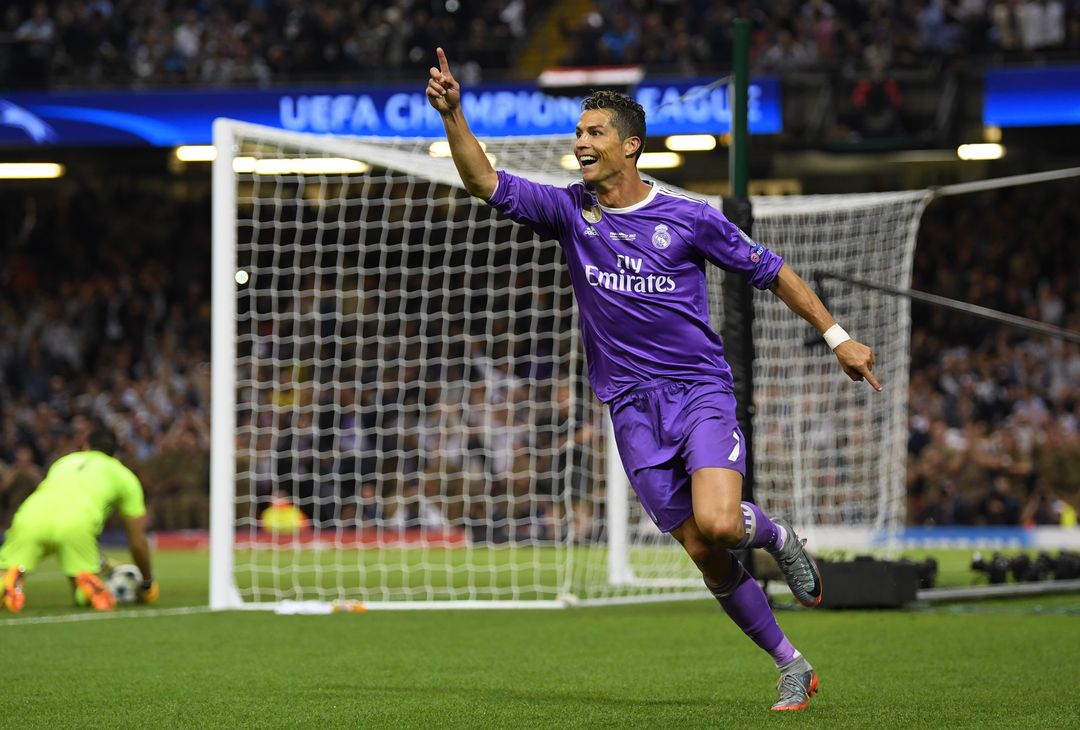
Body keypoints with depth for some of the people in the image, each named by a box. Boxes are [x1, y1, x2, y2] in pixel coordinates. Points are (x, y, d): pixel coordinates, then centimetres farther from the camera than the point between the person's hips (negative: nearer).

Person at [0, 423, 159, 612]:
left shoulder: (64, 461, 41)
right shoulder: (125, 476, 31)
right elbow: (137, 541, 32)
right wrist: (147, 585, 48)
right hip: (76, 523, -2)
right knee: (82, 597, 14)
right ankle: (87, 581, -20)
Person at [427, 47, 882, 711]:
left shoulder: (689, 218, -3)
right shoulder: (569, 210, 3)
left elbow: (770, 271, 7)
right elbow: (485, 182, -6)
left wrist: (837, 336, 8)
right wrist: (453, 114, -21)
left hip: (701, 390, -3)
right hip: (632, 404, 3)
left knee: (717, 524, -27)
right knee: (706, 555, 0)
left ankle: (776, 536, 9)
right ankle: (793, 667, 15)